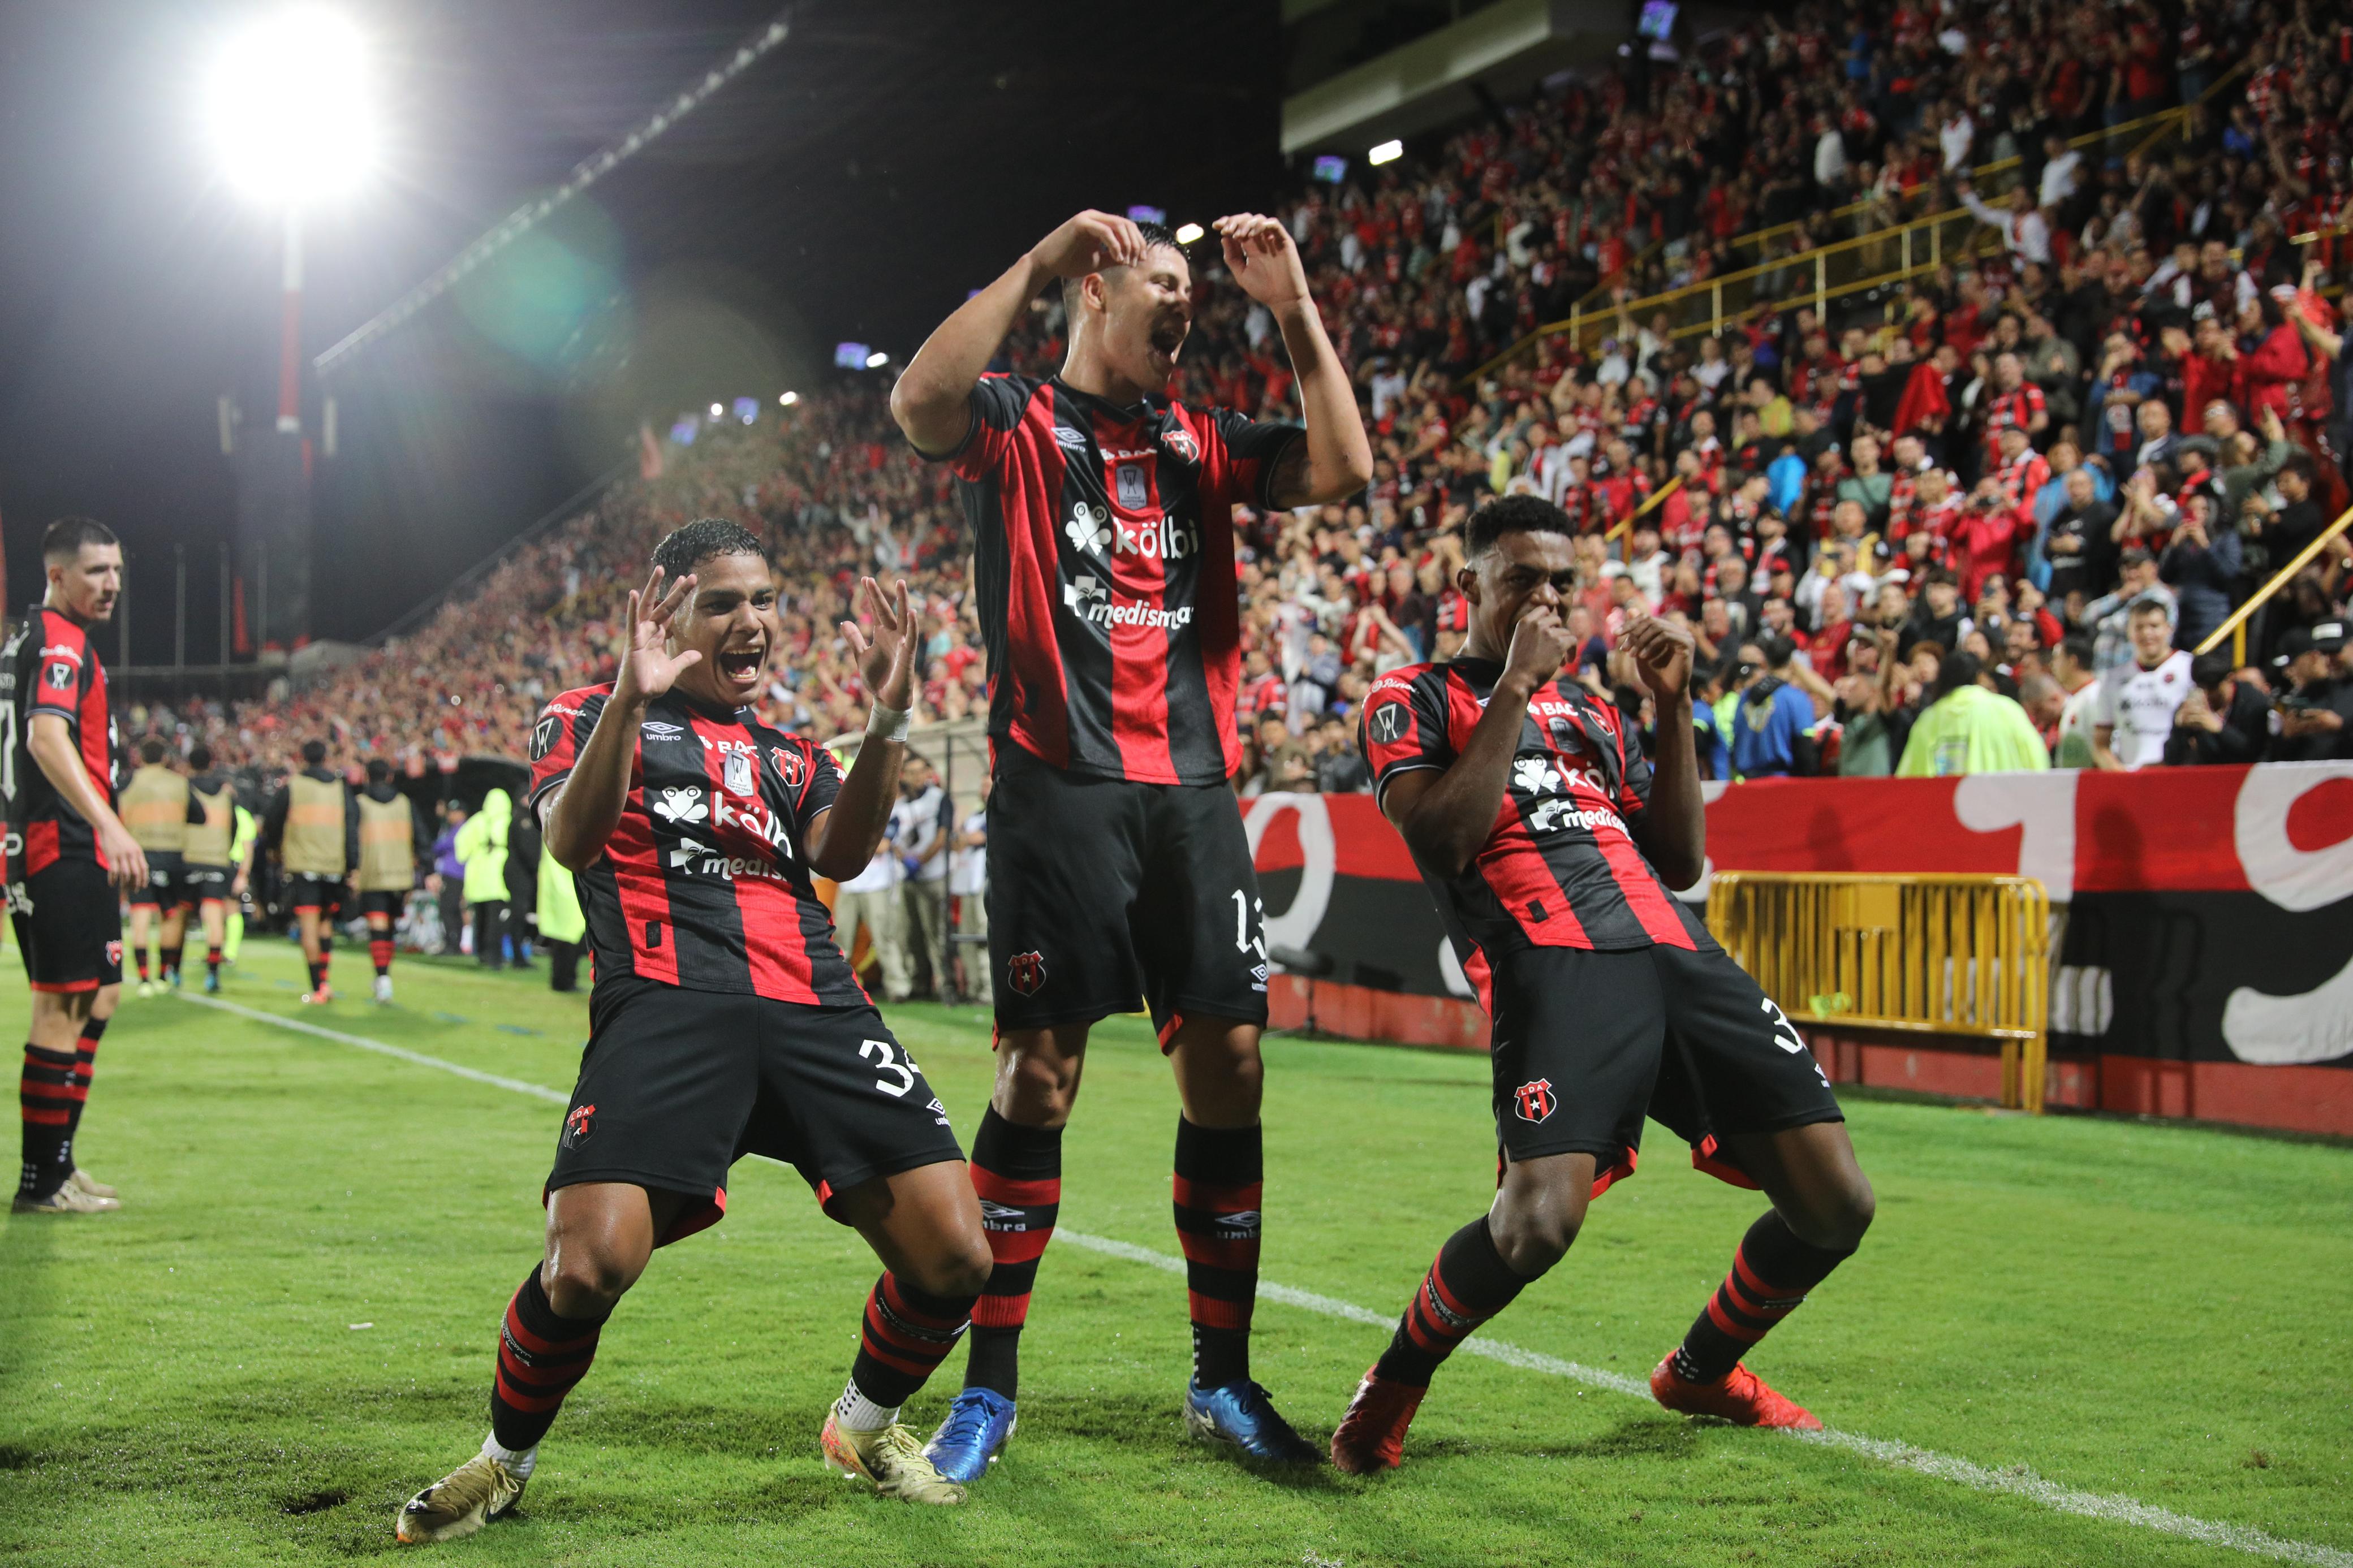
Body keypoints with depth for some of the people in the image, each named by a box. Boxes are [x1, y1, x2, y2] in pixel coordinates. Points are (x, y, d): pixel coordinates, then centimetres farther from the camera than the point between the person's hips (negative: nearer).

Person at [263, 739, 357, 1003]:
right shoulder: (341, 789, 8)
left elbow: (272, 824, 8)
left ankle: (317, 989, -9)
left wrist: (275, 850, 28)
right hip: (334, 867, 3)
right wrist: (352, 868, 4)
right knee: (326, 922, 18)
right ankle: (324, 980, 10)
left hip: (302, 865, -3)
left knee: (309, 927, -4)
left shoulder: (291, 787, 0)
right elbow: (353, 830, 3)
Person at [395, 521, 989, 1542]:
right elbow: (569, 839, -4)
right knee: (588, 1269, -25)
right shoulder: (590, 717, 18)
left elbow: (841, 853, 7)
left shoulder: (790, 752, 29)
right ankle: (504, 1463, 6)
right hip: (666, 1003, -4)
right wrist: (631, 698, -16)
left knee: (952, 1259, -8)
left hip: (816, 1006, 4)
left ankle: (864, 1427, 24)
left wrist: (888, 718, -5)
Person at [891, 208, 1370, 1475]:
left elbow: (1341, 470, 6)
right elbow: (920, 405, -18)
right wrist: (1038, 259, -17)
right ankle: (990, 1388, 6)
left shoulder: (1201, 444, 19)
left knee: (1228, 1063, 2)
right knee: (1040, 1073, -5)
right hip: (1061, 787, -5)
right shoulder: (1017, 424, 5)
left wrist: (1292, 309, 2)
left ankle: (1222, 1377, 14)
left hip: (1193, 789, 5)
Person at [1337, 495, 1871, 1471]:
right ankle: (1395, 1385, 1)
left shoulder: (1590, 712, 31)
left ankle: (1703, 1368, 26)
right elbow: (1443, 836, -5)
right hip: (1552, 963, -6)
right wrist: (1516, 685, -2)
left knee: (1835, 1206, -3)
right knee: (1538, 1220, -29)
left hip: (1679, 954, 6)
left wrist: (1674, 707, 17)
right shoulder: (1413, 699, 14)